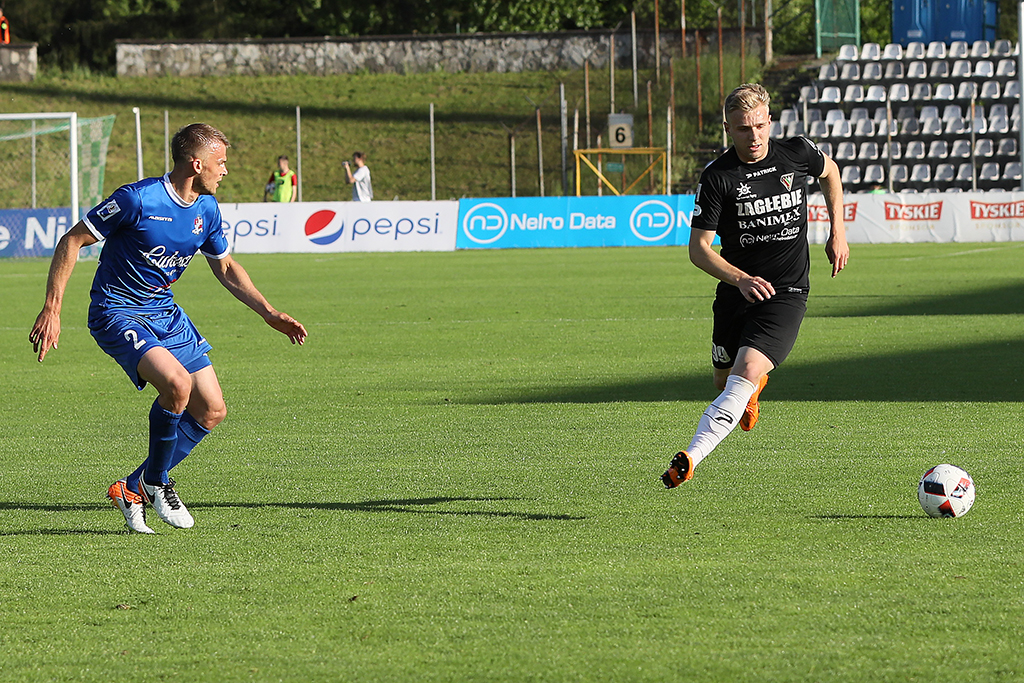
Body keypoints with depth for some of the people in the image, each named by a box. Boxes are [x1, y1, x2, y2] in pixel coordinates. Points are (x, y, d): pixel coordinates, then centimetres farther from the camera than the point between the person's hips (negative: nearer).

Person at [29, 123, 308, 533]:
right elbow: (72, 241, -14)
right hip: (117, 312, -8)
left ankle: (133, 489, 13)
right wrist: (51, 311, -19)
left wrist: (269, 313, 9)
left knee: (211, 410, 1)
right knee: (176, 381, -30)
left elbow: (225, 267, 18)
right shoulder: (137, 199, -21)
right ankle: (155, 481, -7)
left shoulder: (206, 209, 1)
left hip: (165, 313, 8)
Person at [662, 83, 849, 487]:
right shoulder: (717, 177, -10)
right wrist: (740, 279, -27)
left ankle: (690, 459, -32)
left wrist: (838, 234, 16)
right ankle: (754, 389, 54)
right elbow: (699, 248, -11)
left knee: (745, 373, -22)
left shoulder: (797, 153, -4)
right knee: (725, 383, 15)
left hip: (787, 295, -2)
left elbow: (829, 171, 21)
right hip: (735, 292, 2)